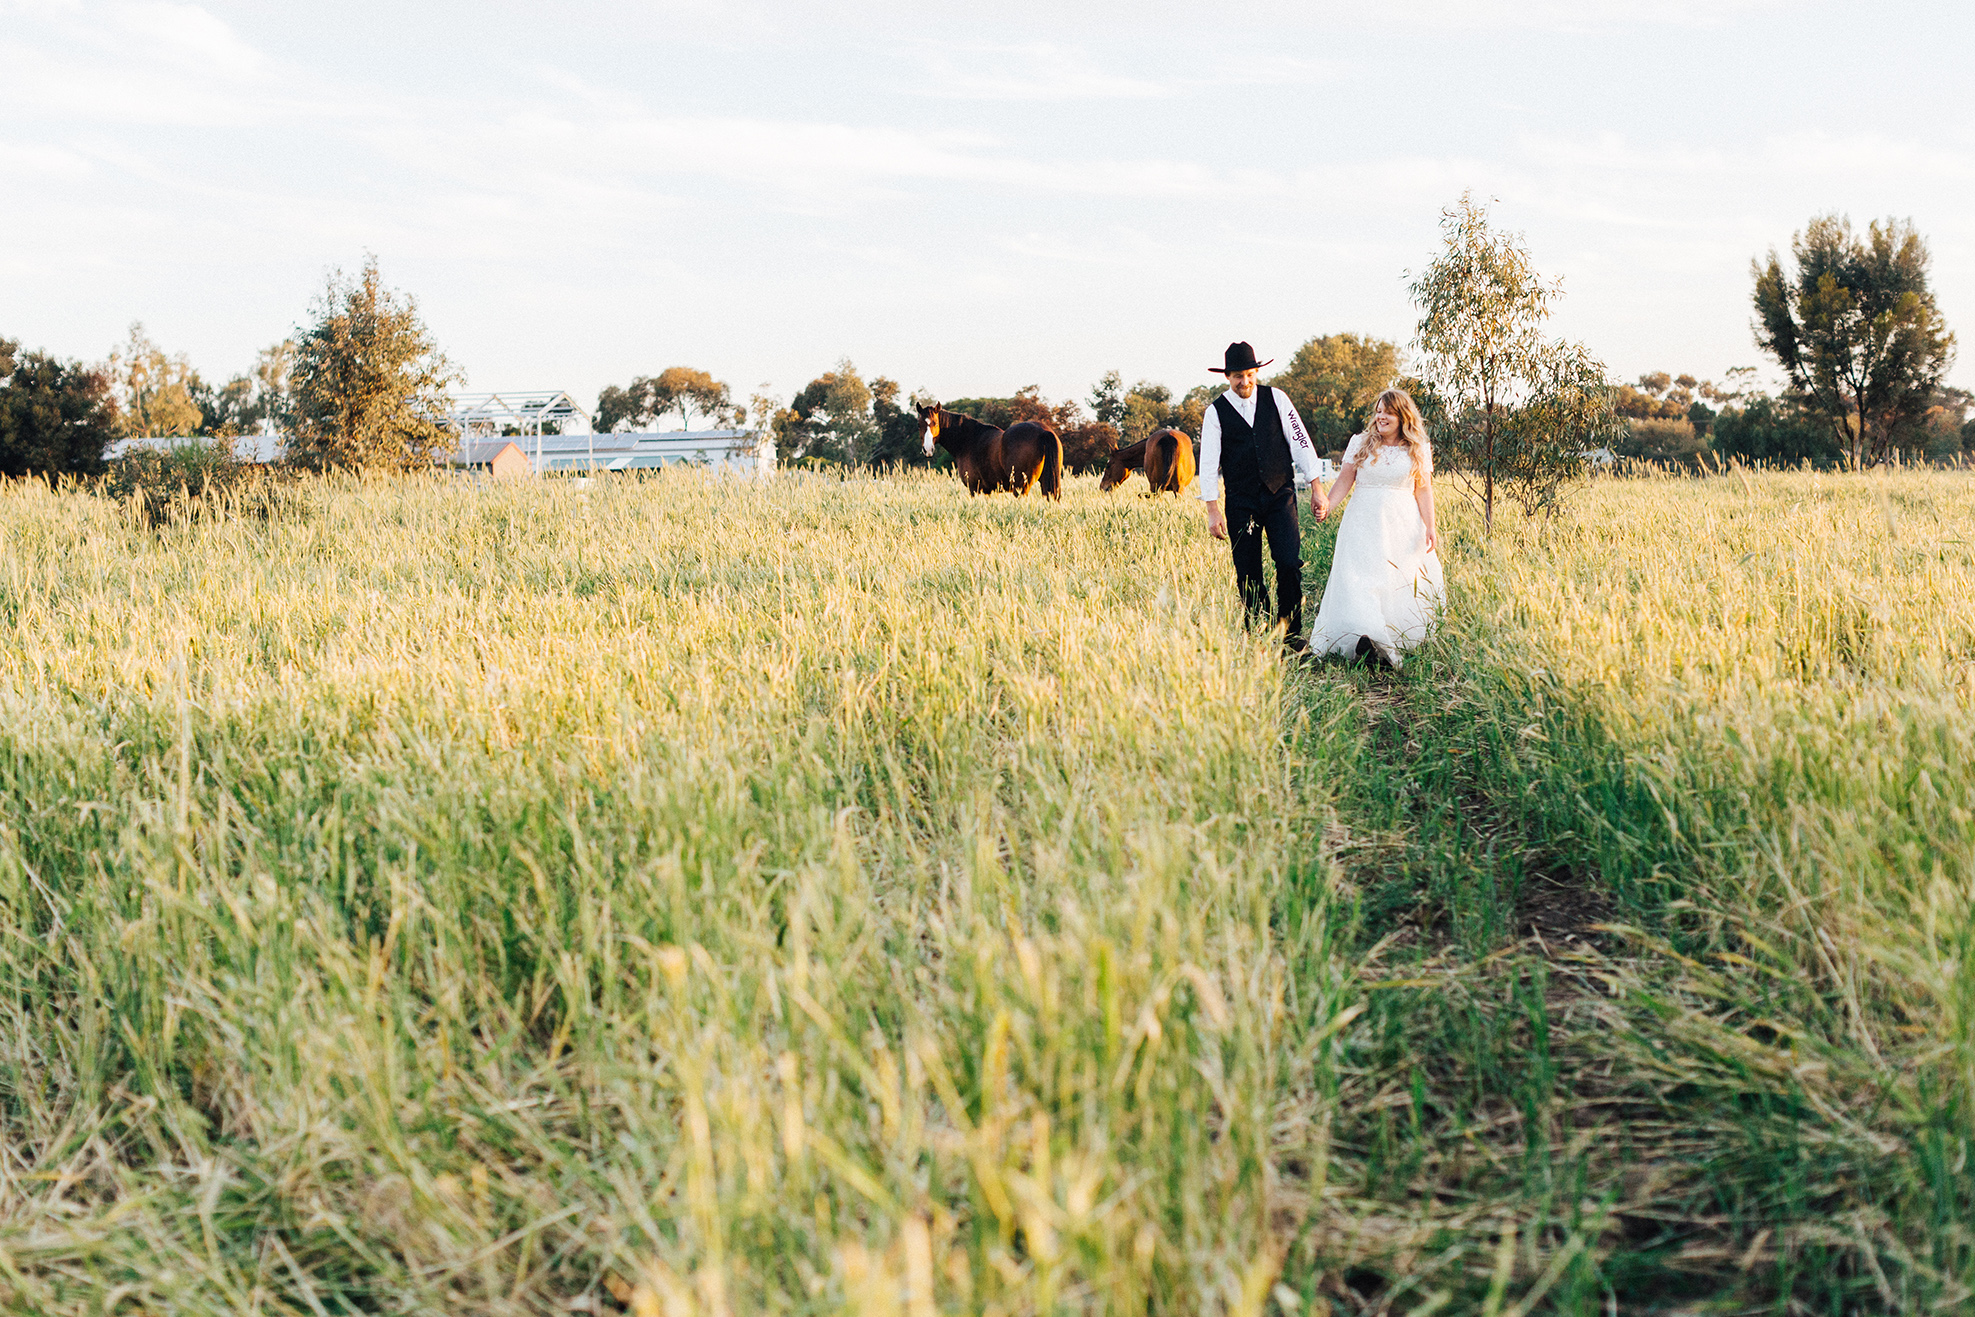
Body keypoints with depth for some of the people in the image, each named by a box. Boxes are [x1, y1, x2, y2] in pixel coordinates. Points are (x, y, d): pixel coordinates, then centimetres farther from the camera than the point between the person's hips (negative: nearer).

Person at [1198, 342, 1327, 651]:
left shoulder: (1276, 399, 3)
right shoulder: (1216, 412, 0)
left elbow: (1300, 442, 4)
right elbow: (1209, 463, 0)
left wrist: (1316, 487, 1)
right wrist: (1213, 511, -6)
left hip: (1280, 495, 0)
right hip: (1241, 502, 0)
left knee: (1289, 563, -12)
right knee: (1248, 575, 1)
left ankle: (1290, 631, 3)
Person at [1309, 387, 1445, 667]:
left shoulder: (1419, 450, 8)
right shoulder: (1360, 444, 9)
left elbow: (1423, 490, 6)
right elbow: (1345, 479, 7)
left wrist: (1430, 527, -3)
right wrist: (1328, 504, -9)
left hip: (1404, 525, 0)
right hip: (1365, 524, 0)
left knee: (1404, 581, -6)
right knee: (1360, 576, -17)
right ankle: (1365, 637, -28)